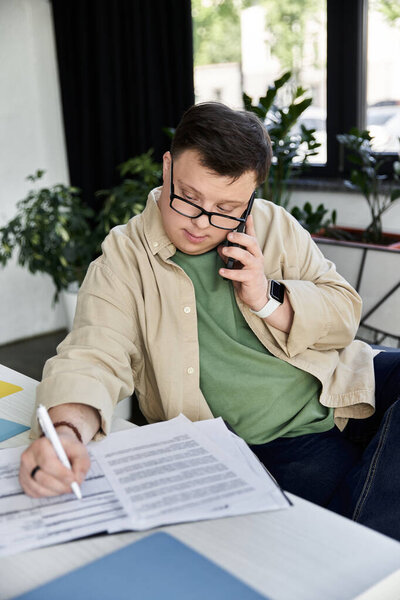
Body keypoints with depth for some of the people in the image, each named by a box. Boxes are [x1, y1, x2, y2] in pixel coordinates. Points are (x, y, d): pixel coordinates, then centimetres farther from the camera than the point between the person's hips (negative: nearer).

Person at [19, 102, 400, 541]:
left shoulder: (273, 226, 6)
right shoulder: (125, 261, -4)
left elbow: (344, 313, 8)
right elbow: (93, 357, -16)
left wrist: (269, 300, -11)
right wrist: (67, 431, -39)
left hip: (342, 396, 6)